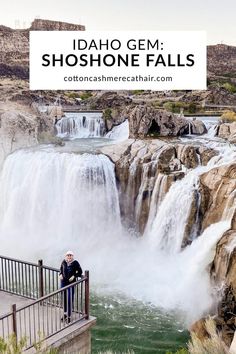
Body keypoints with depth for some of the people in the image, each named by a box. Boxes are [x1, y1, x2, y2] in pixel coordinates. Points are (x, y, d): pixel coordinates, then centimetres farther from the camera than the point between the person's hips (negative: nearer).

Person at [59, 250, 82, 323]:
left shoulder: (75, 263, -12)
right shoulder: (64, 262, -2)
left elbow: (80, 272, -4)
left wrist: (74, 276, -16)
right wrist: (60, 274, 0)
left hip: (71, 283, -4)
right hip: (63, 282, 4)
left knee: (70, 299, -2)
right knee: (64, 298, 14)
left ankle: (69, 316, 9)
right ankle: (65, 313, 33)